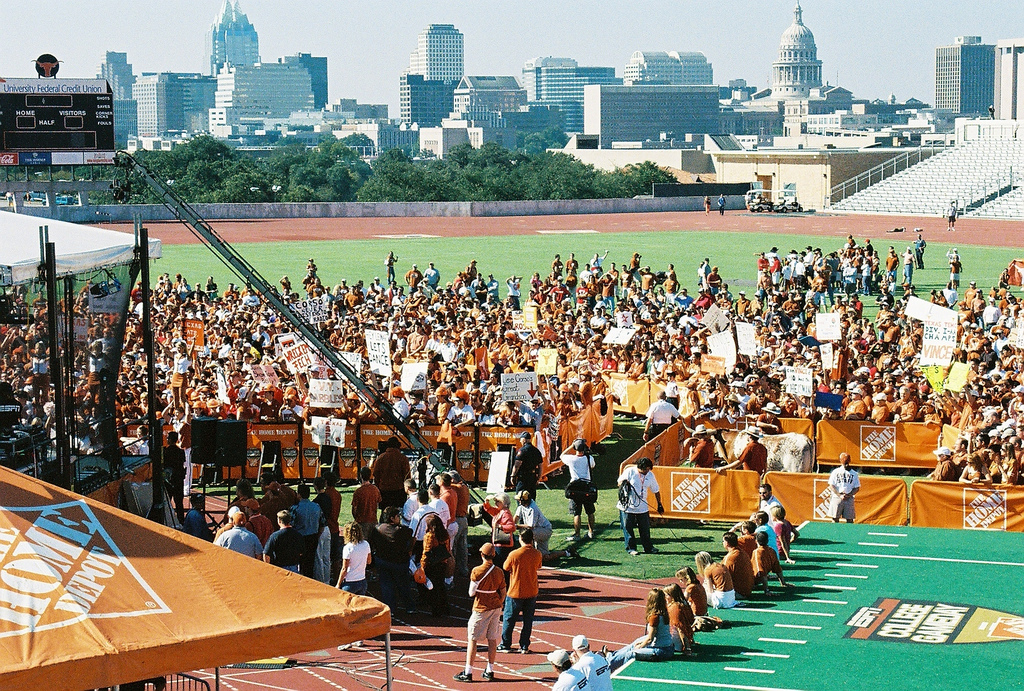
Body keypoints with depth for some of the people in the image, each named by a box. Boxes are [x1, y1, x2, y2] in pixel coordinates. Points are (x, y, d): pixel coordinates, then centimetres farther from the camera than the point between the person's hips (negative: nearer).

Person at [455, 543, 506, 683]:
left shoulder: (477, 571, -16)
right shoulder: (499, 572, -1)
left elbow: (471, 593, -11)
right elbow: (503, 593, 6)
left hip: (481, 609, -5)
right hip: (495, 608, 5)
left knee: (472, 639, 1)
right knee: (492, 639, 11)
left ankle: (468, 673, 0)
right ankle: (490, 672, 16)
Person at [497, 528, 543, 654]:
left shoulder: (514, 555, -19)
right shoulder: (537, 554, -8)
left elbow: (506, 568, -4)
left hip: (516, 593, -3)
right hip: (532, 592, 3)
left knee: (509, 619, 11)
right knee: (528, 620, 13)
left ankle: (505, 645, 19)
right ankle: (524, 647, 15)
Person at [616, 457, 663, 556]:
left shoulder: (650, 475, 3)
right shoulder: (629, 472, -8)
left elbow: (656, 491, 13)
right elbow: (619, 482, -1)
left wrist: (659, 504, 13)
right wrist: (624, 483, -24)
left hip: (642, 507, 3)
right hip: (627, 506, -3)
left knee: (645, 528, 6)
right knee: (628, 528, 1)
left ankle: (648, 547, 19)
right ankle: (631, 548, 12)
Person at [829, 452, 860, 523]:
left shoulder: (853, 473, 8)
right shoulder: (835, 472, 5)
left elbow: (857, 488, 7)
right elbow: (831, 486, 1)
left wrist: (848, 495, -10)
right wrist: (840, 495, -11)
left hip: (849, 499, 1)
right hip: (837, 498, -1)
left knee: (849, 520, 0)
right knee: (835, 518, 0)